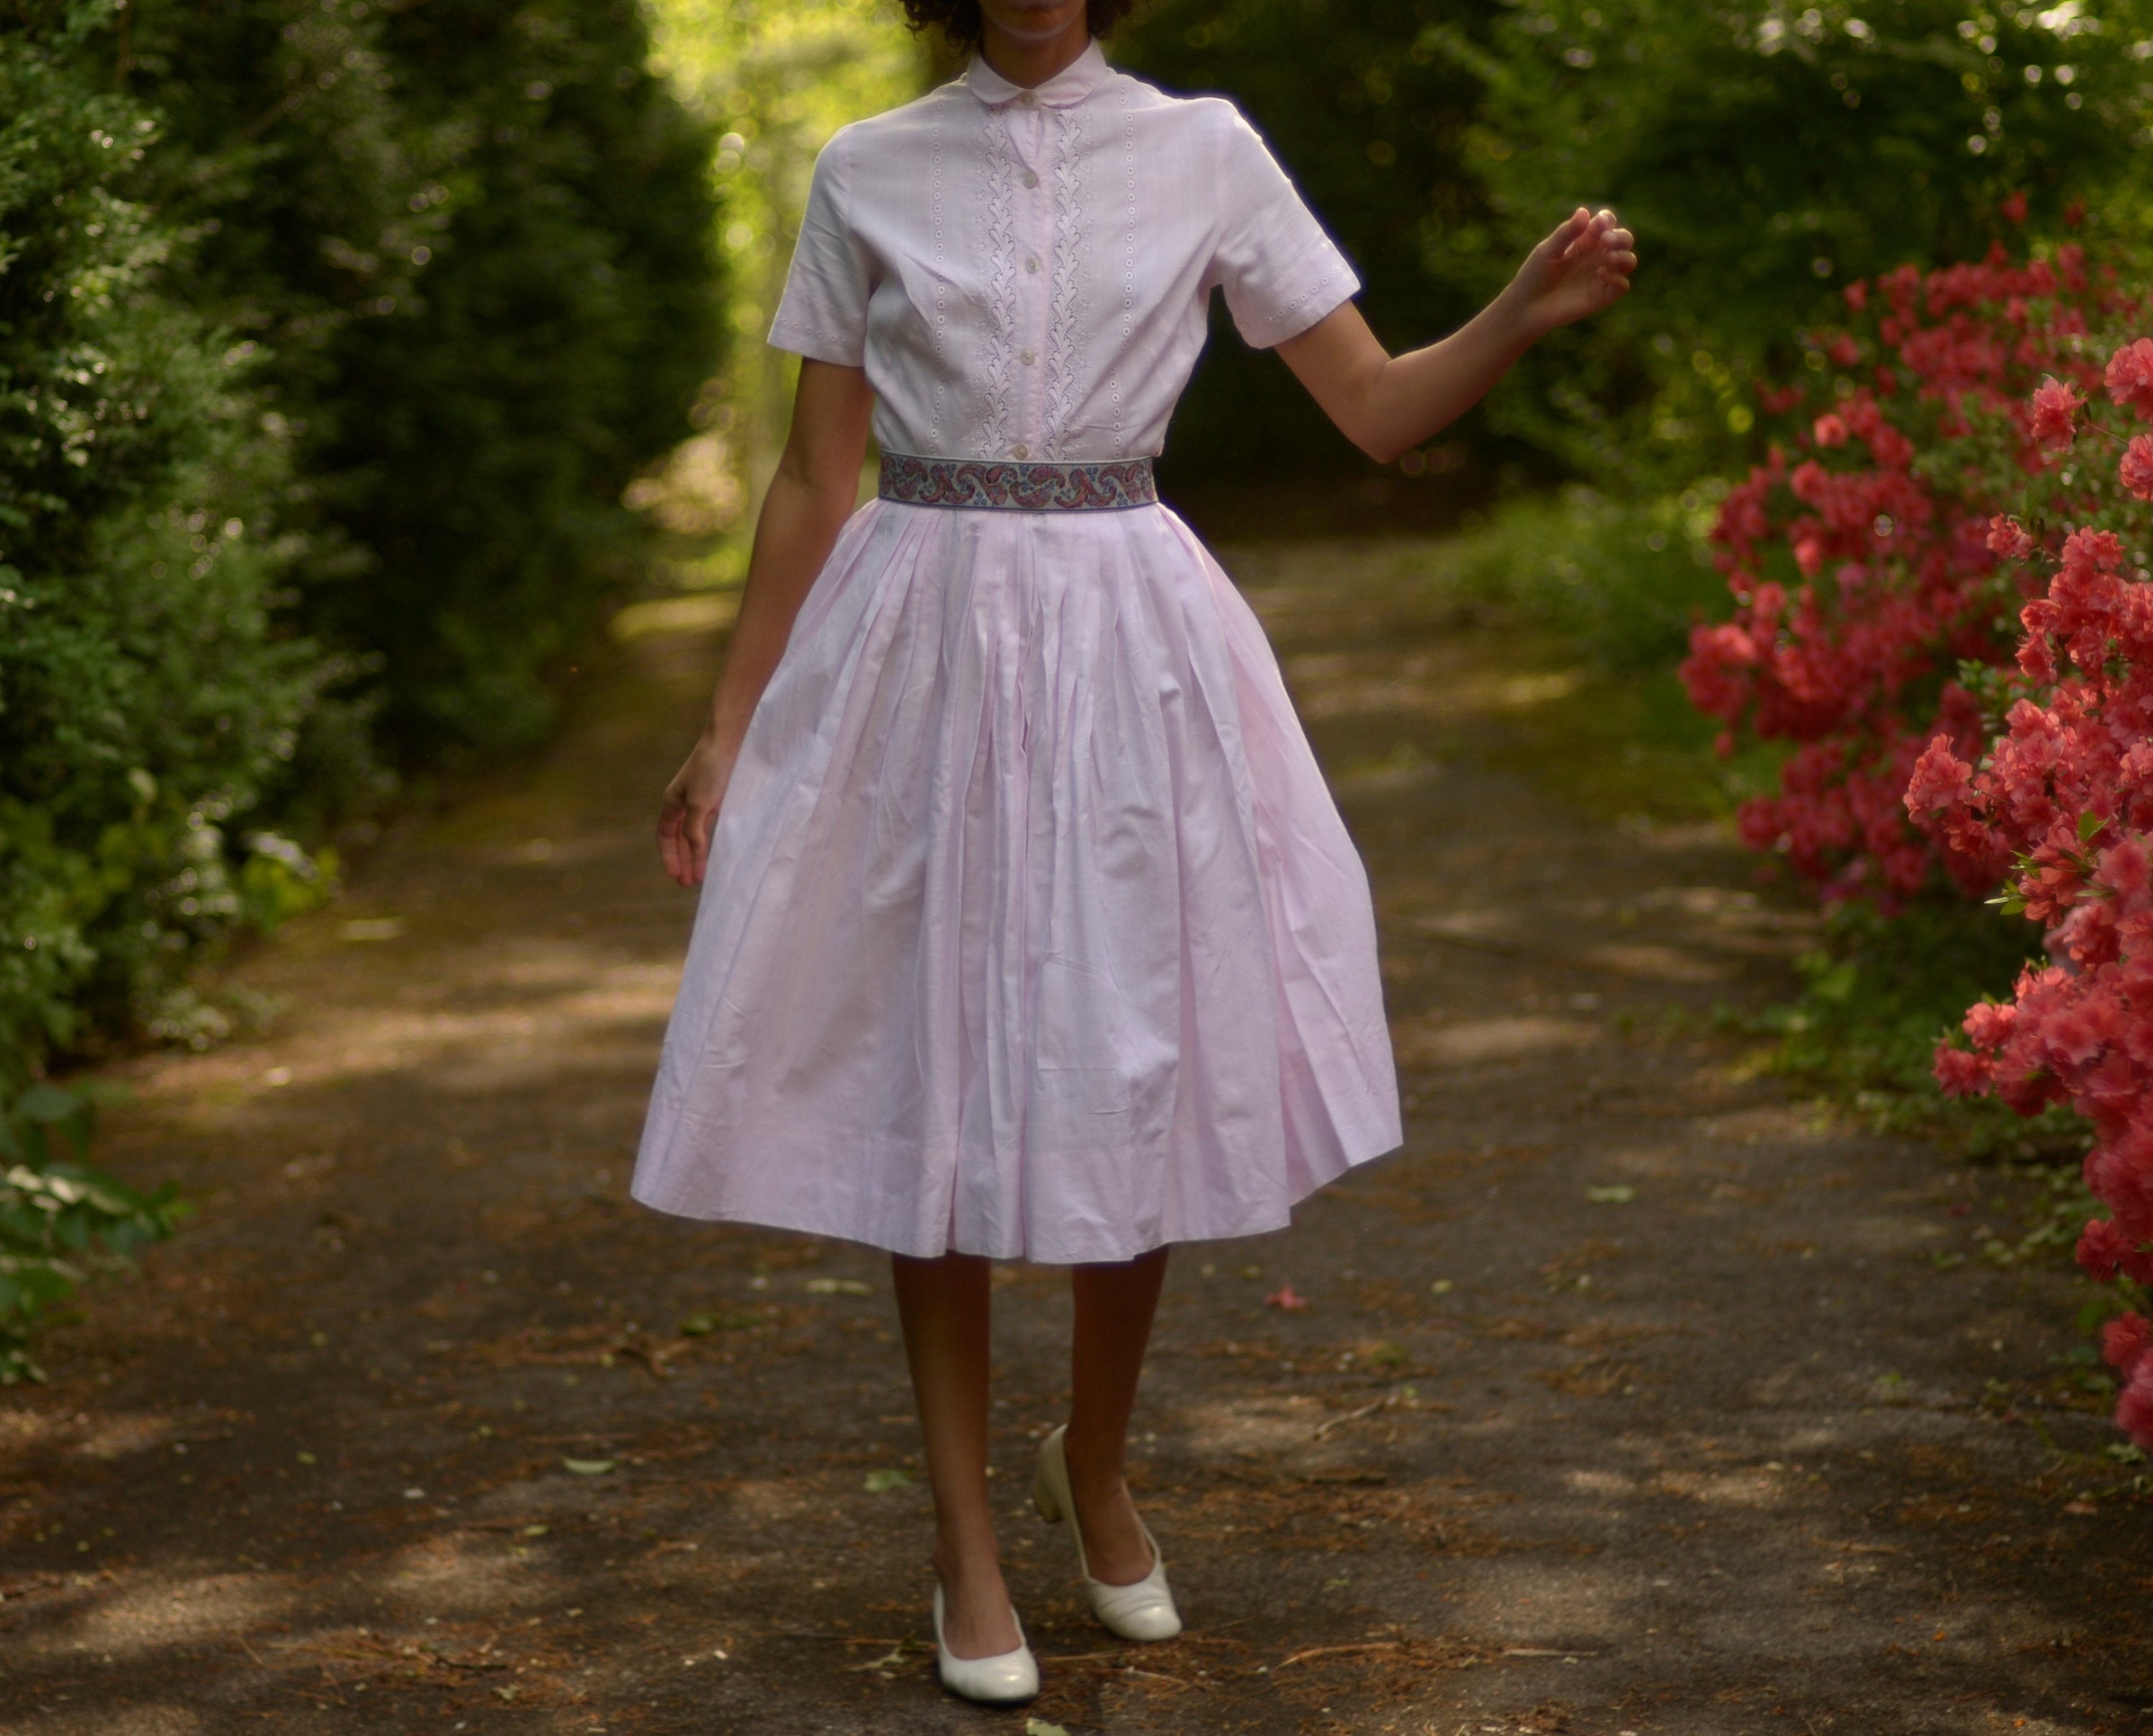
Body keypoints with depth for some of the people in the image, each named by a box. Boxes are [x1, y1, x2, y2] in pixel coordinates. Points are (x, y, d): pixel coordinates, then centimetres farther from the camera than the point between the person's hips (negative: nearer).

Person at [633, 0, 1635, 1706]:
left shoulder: (1203, 153, 2)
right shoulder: (868, 177, 3)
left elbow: (1380, 407, 2)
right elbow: (814, 479, 7)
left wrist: (1528, 313, -16)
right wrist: (730, 726, 6)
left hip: (1131, 659, 0)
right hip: (921, 656, 0)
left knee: (1135, 1074, 4)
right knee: (932, 1084, 3)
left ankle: (1095, 1466, 30)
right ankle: (968, 1536, 18)